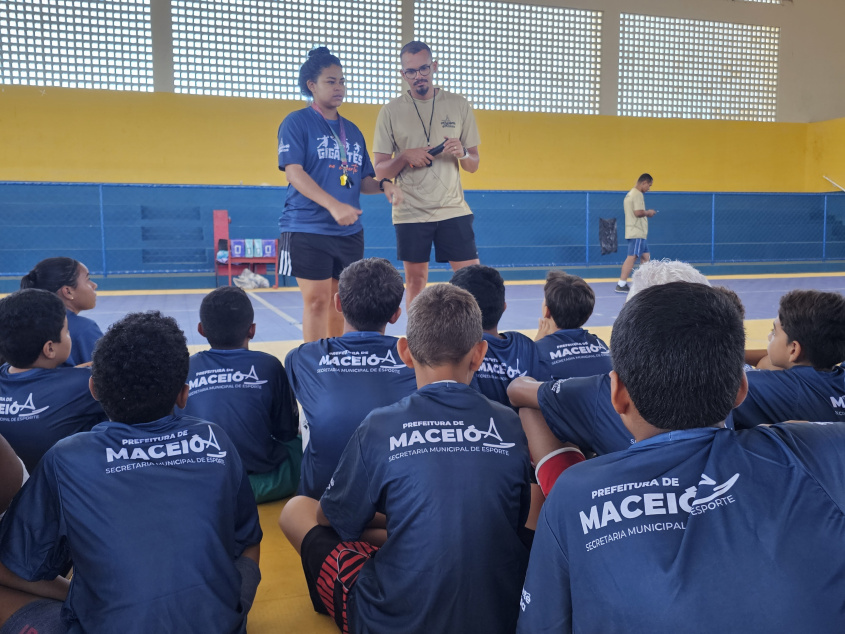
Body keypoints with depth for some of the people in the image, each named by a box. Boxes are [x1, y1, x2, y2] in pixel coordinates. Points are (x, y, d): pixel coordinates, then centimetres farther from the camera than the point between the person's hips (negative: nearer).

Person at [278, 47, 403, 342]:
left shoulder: (352, 131, 16)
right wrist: (334, 206, -24)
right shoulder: (297, 122, -2)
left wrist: (383, 184, -5)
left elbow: (362, 180, 19)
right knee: (317, 300, -6)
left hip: (349, 231, 6)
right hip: (308, 228, -5)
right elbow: (293, 172, -13)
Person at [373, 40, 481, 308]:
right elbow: (380, 170, 4)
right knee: (415, 279, 6)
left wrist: (462, 153, -11)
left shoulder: (459, 105, 7)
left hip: (453, 209, 1)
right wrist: (405, 157, -14)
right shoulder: (391, 111, 4)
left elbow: (473, 165, 11)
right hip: (410, 213, 0)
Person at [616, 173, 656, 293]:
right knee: (632, 257, -10)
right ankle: (621, 285, -11)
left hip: (637, 233, 10)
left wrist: (646, 213, 14)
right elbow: (638, 212, -23)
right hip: (637, 232, -10)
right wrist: (648, 212, -6)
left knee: (645, 256, 13)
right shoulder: (638, 194, -14)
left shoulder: (630, 194, 17)